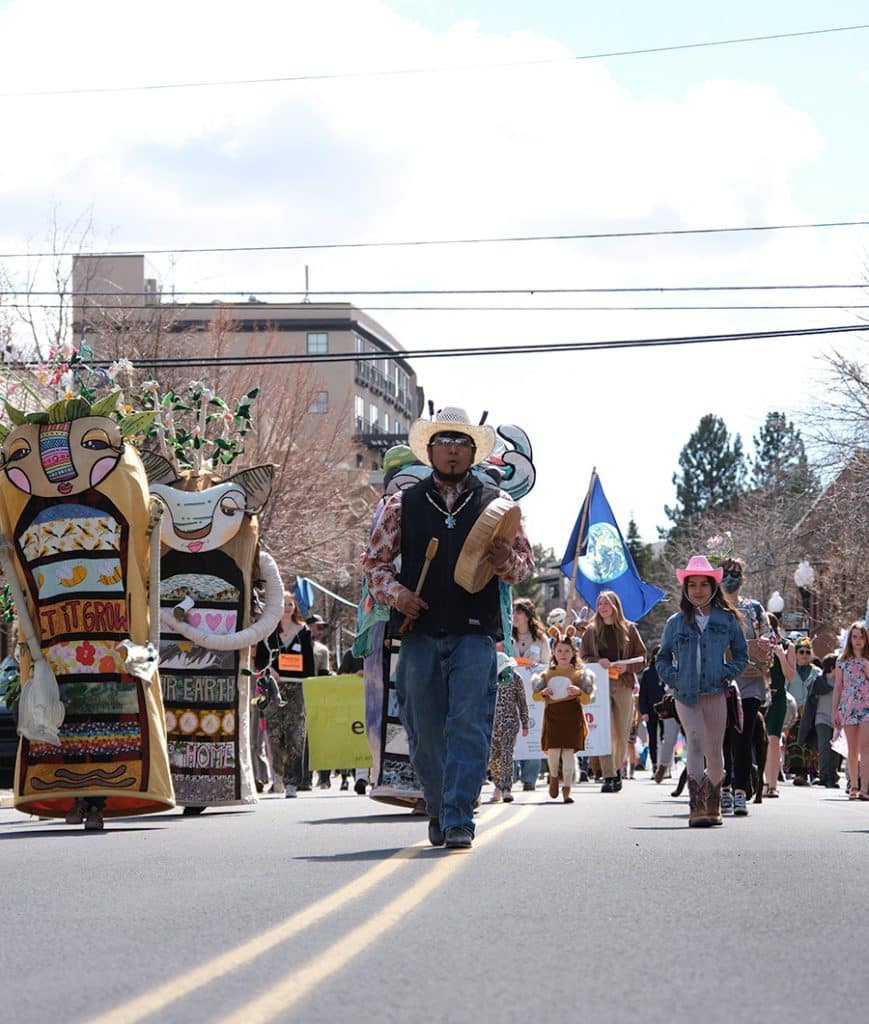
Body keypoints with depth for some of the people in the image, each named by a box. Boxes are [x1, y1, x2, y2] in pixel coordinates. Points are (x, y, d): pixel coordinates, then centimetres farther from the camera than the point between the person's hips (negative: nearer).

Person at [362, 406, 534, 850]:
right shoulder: (402, 505, 11)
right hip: (418, 633, 1)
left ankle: (458, 821, -12)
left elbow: (525, 564, 11)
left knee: (468, 726, -12)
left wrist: (504, 560, -12)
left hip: (474, 634, -1)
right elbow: (373, 560, 14)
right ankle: (438, 814, 23)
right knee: (425, 732, 5)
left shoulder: (496, 504, 10)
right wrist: (395, 592, -5)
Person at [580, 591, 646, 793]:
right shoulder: (591, 630, 10)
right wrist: (598, 662, -10)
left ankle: (617, 769, 19)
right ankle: (609, 776, -13)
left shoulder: (629, 629, 8)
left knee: (622, 732, 2)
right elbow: (584, 657, 11)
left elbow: (642, 657, 7)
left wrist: (626, 665, -11)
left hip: (623, 685, 1)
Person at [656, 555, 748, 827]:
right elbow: (663, 657, 16)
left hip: (716, 693, 1)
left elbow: (741, 654, 12)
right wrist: (672, 678, -1)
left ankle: (713, 805, 25)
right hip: (685, 694, -1)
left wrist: (727, 674, -4)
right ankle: (697, 807, -24)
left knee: (714, 751, 6)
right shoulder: (676, 622, 8)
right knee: (695, 742, -19)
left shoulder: (727, 619, 6)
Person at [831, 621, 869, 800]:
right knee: (852, 750, 5)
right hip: (848, 708, 2)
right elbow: (838, 687, 11)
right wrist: (834, 711, 8)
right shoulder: (843, 661, 10)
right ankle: (854, 787, 13)